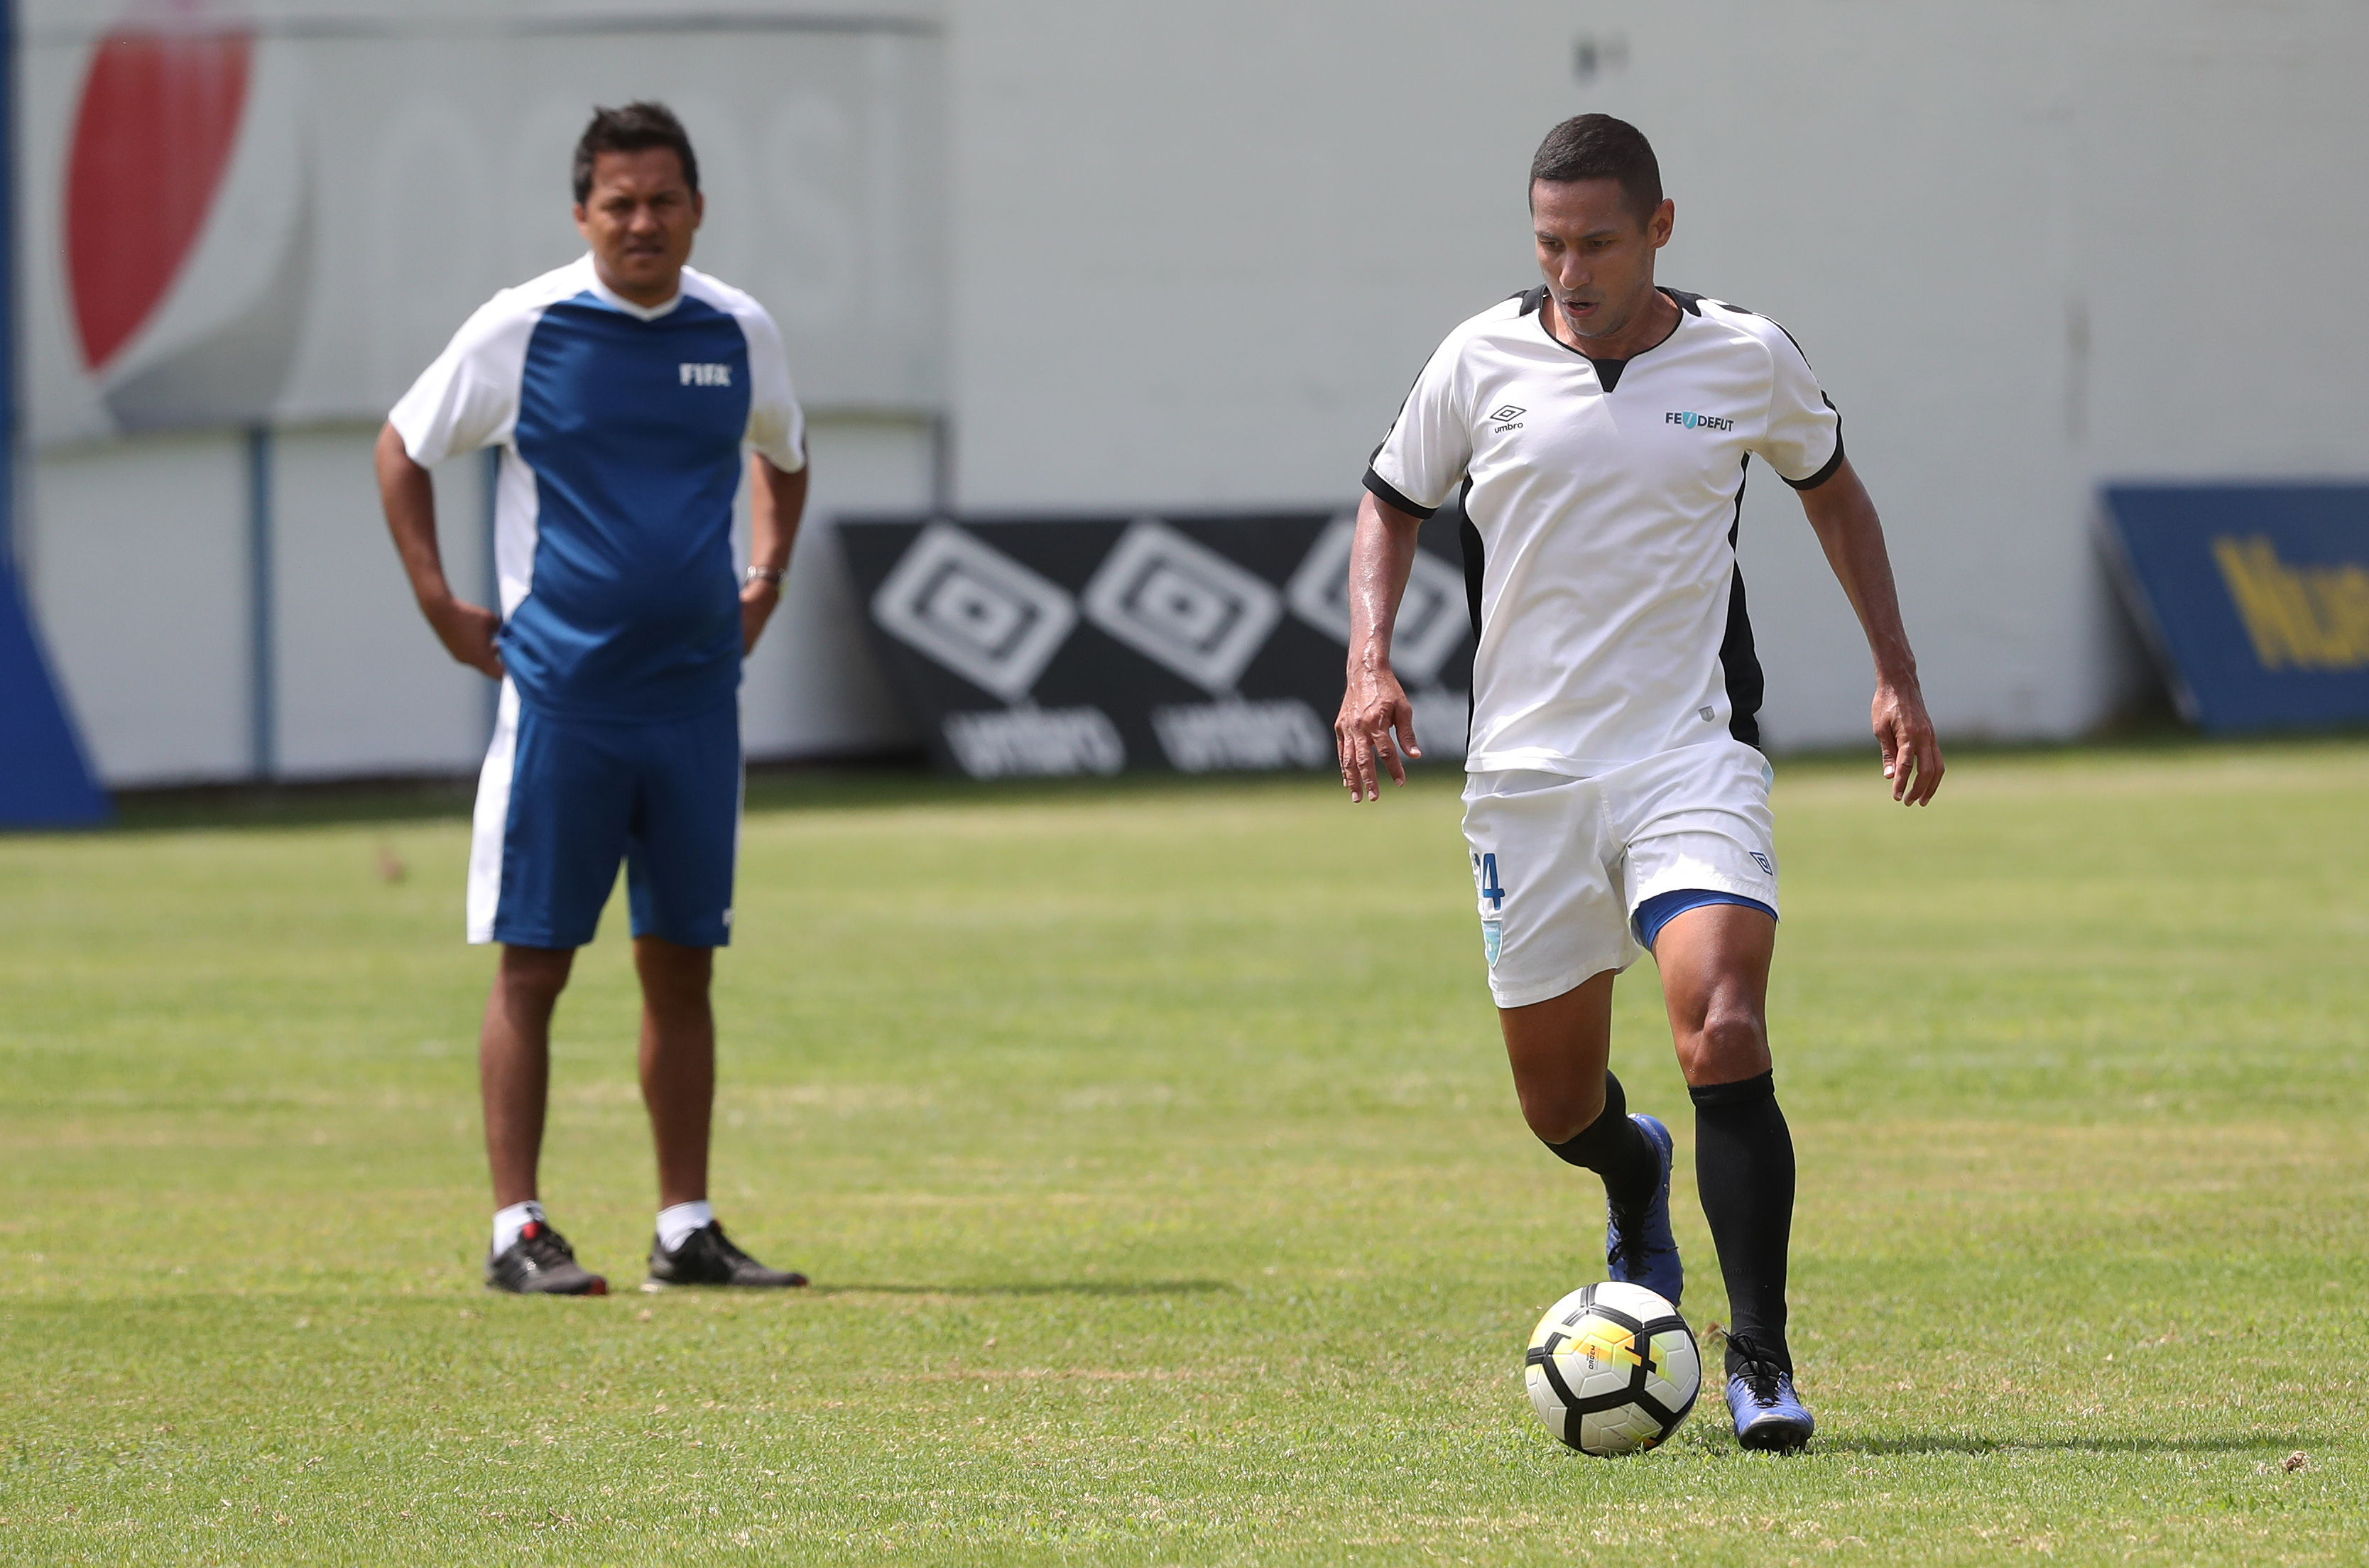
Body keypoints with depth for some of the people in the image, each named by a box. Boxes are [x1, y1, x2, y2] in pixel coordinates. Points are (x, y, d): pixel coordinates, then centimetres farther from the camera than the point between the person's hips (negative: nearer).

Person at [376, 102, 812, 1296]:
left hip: (697, 696, 4)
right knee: (532, 964, -3)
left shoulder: (740, 334, 6)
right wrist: (439, 604, 1)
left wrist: (765, 577, 14)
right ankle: (516, 1230, 0)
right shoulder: (520, 330, -5)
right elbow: (402, 448, 7)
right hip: (559, 696, -4)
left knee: (682, 965, 7)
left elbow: (781, 455, 26)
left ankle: (687, 1231, 11)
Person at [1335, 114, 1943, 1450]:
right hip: (1529, 773, 2)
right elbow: (1393, 504, 13)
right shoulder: (1482, 362, -1)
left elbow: (1832, 488, 18)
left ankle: (1761, 1362, -17)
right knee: (1559, 1106, 9)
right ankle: (1636, 1180, 47)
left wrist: (1897, 676, 15)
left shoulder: (1747, 361, 0)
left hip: (1693, 760, -1)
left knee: (1723, 1035, -23)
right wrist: (1371, 664, -3)